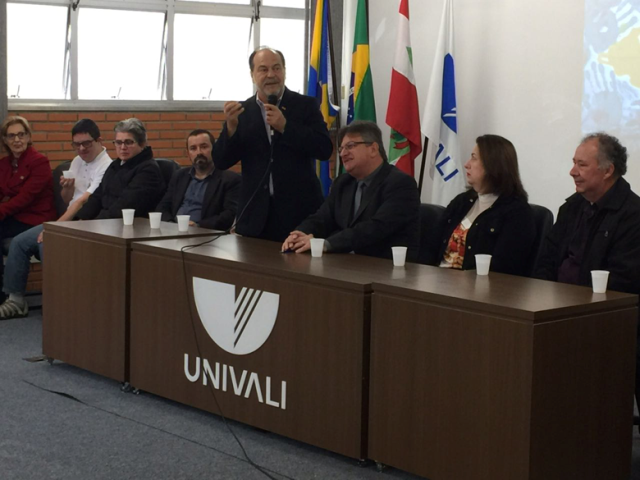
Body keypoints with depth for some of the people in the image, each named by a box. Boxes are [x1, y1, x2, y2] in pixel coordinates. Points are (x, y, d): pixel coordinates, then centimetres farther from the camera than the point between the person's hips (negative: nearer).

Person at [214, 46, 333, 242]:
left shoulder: (306, 105, 2)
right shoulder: (241, 111, 7)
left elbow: (325, 149, -9)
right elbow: (221, 162, 3)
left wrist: (285, 126, -16)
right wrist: (231, 125, -13)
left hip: (299, 212, -2)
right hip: (255, 216, 2)